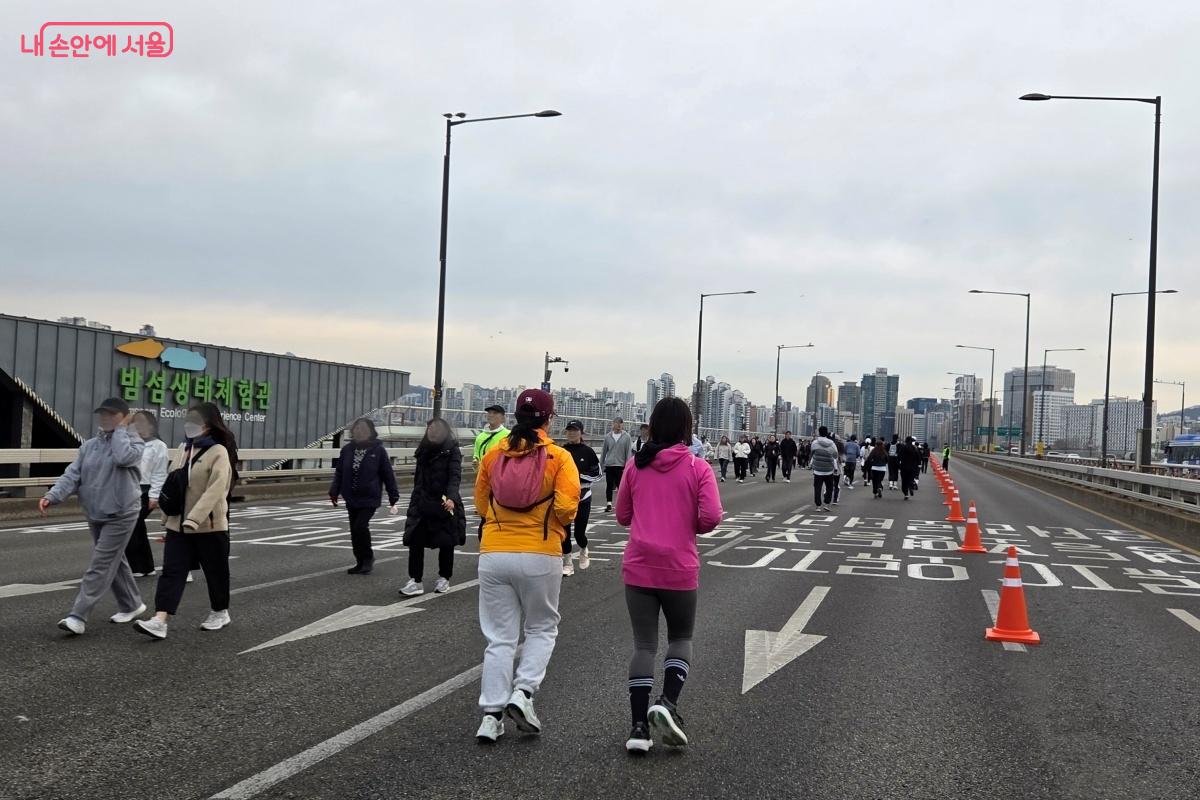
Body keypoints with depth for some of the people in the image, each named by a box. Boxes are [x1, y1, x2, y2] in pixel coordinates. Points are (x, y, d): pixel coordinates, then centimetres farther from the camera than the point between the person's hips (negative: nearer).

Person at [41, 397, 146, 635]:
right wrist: (52, 496, -16)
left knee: (100, 566, -10)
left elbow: (123, 457, -30)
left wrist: (121, 429, -15)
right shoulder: (89, 446, 8)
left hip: (120, 516, -7)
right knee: (114, 563, 17)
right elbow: (72, 475, 1)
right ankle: (131, 604, 33)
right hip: (95, 516, 7)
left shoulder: (134, 443, -8)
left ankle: (78, 617, -11)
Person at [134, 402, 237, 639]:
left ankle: (220, 613, 29)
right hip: (178, 524, 6)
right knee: (172, 571, -4)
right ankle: (159, 621, -9)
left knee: (215, 571, 10)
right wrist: (170, 518, 15)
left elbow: (215, 490, -23)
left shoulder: (218, 452, -13)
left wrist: (193, 518, -31)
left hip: (209, 526, -6)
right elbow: (172, 483, 17)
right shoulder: (184, 448, 9)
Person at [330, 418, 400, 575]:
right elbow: (339, 472, 10)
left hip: (370, 498, -5)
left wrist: (393, 498, -2)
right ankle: (361, 562, 23)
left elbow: (388, 475, -2)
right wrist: (334, 491, 0)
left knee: (360, 526, -17)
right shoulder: (347, 450, 3)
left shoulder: (378, 450, -6)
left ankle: (368, 558, 4)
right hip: (352, 499, 5)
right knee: (354, 531, 9)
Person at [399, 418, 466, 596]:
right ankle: (416, 581, -2)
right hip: (422, 503, 4)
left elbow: (455, 476, -19)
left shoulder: (452, 451, -7)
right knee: (415, 541, -6)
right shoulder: (423, 451, 10)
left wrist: (451, 498, -34)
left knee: (446, 542, 7)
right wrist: (415, 500, 16)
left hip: (445, 503, -4)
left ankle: (444, 579, 23)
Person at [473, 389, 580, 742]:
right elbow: (567, 507, -15)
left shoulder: (493, 455, 3)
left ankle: (491, 715, 7)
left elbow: (481, 503, 10)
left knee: (500, 637, 10)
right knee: (542, 629, 17)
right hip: (540, 555, -2)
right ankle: (522, 692, 0)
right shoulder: (559, 457, -7)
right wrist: (559, 526, 7)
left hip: (494, 554, 3)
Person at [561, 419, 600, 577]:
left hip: (583, 497, -2)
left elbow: (597, 474, -1)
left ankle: (583, 550, 33)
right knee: (564, 530, -2)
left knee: (579, 532, -1)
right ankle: (567, 563, 13)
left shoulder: (588, 451, -3)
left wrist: (579, 476, -14)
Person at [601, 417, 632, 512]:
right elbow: (604, 451, 11)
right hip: (609, 465, 2)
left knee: (620, 485, 2)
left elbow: (628, 452, -2)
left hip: (621, 465, -2)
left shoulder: (626, 437, -1)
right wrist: (601, 464, 11)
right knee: (609, 485, 5)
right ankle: (609, 504, 12)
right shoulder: (608, 436, 5)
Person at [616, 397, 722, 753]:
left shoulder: (636, 466, 2)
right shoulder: (698, 468, -5)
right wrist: (690, 525, 7)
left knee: (644, 644, 8)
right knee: (681, 638, 17)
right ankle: (668, 703, -4)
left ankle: (639, 726, 2)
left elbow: (622, 515, 9)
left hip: (638, 568, 2)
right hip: (680, 570, -2)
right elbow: (711, 517, -13)